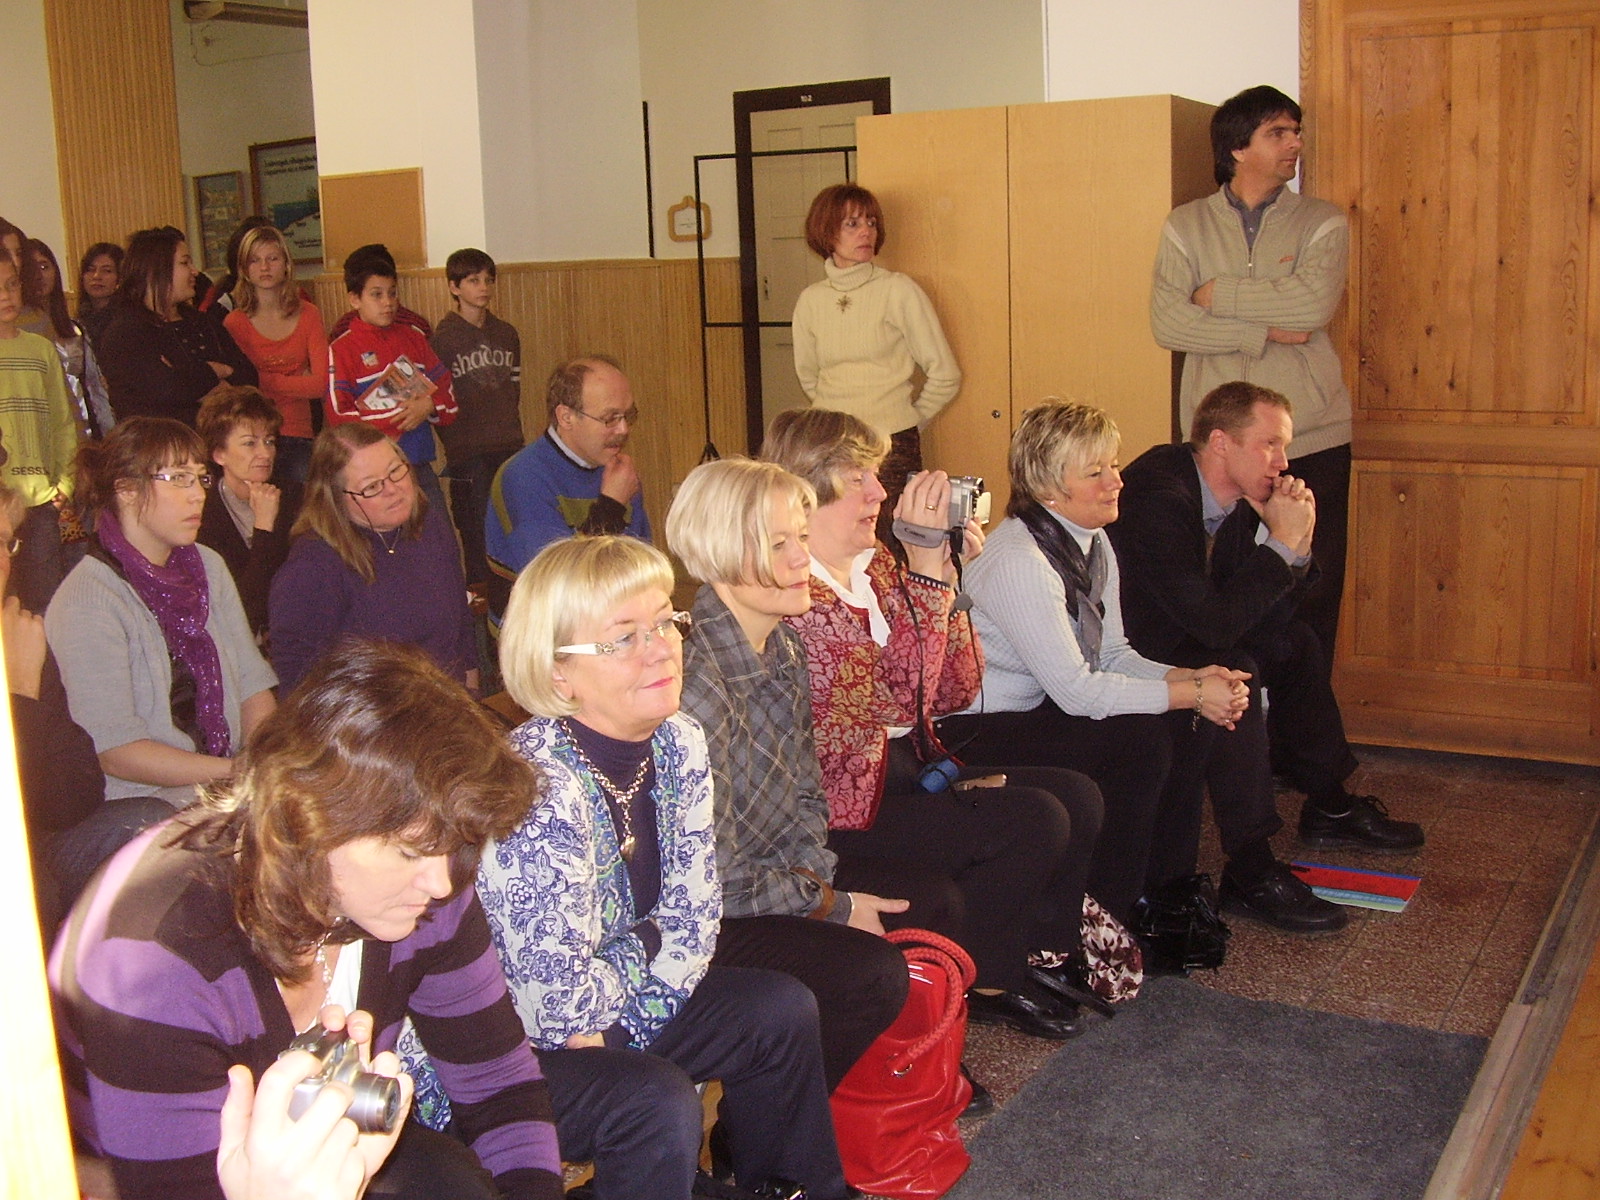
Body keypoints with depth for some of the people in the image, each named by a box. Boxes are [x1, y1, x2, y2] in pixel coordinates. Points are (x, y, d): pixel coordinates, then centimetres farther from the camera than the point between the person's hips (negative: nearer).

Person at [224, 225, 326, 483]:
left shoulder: (308, 315, 11)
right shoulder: (235, 323, 2)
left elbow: (322, 383, 2)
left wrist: (266, 381, -4)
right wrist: (296, 382, -4)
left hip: (298, 434, 3)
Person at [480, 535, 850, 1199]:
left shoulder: (678, 744, -6)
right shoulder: (540, 788, -31)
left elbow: (694, 916, -2)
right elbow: (557, 999, -30)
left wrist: (601, 1025, -14)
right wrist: (646, 945, -11)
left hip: (612, 1015, 8)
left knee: (782, 1009, 4)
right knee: (657, 1102, -29)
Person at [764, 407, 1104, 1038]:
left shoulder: (876, 566, 9)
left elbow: (954, 691, 7)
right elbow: (900, 696, -27)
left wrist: (949, 573, -5)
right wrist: (927, 567, -27)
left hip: (908, 767, 9)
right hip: (845, 806, -9)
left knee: (1078, 798, -3)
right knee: (1034, 821, -18)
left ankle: (1030, 955, 16)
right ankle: (979, 980, 6)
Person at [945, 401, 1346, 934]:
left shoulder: (1094, 544, 5)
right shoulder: (1017, 563, -24)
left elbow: (1113, 655, 8)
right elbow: (1075, 690, -26)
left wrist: (1191, 678, -11)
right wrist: (1190, 693, -21)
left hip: (1045, 708, 10)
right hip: (985, 730, -10)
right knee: (1137, 740, -28)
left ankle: (1165, 888, 8)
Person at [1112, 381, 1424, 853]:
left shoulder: (1236, 496, 1)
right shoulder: (1159, 499, -28)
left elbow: (1273, 602, 6)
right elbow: (1216, 624, -32)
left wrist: (1299, 542, -12)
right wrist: (1283, 542, -25)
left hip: (1180, 637, 10)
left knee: (1293, 643, 7)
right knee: (1235, 671, -28)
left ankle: (1330, 807, 17)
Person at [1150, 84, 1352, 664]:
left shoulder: (1323, 222, 7)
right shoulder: (1187, 226, 8)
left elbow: (1314, 304, -12)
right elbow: (1168, 322, -6)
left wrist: (1220, 295, -5)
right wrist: (1264, 333, -10)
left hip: (1312, 441, 0)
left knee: (1313, 593, 3)